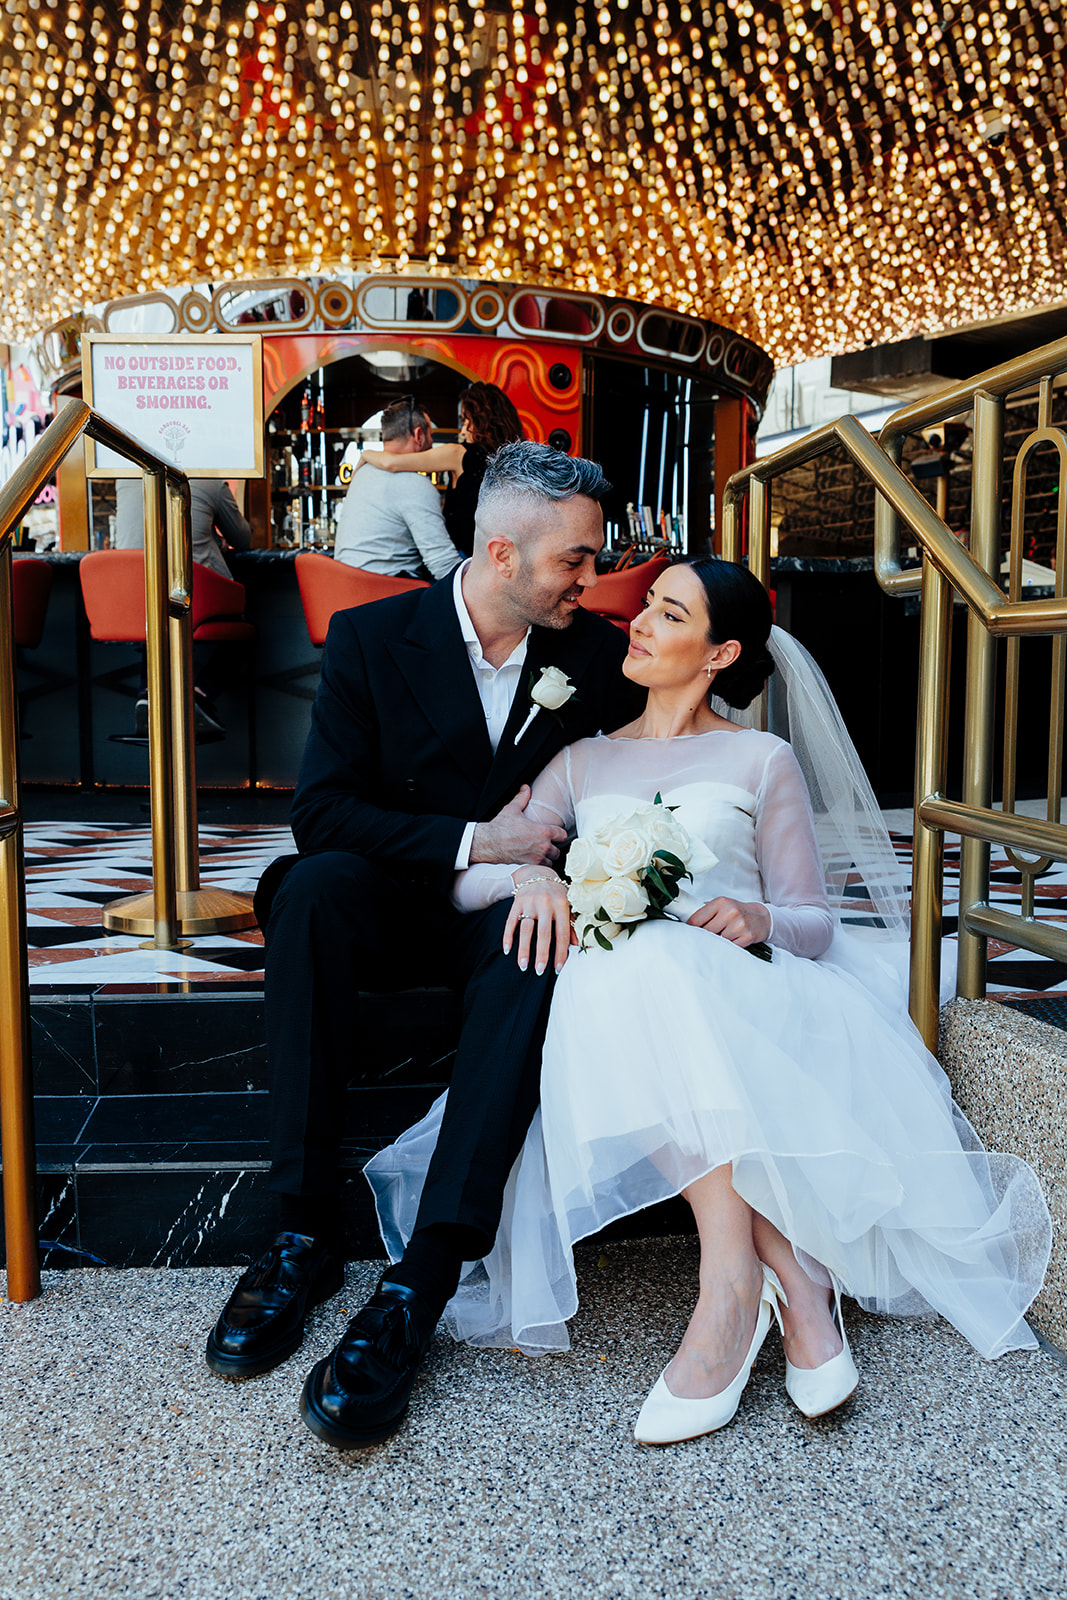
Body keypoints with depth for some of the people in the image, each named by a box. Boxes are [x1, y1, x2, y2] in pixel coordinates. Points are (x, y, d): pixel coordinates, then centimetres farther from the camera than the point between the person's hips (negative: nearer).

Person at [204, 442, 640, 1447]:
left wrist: (552, 853, -18)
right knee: (317, 884, -32)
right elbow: (321, 810, -10)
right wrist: (473, 842, -18)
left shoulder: (596, 656, 1)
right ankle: (305, 1232, -25)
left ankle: (419, 1288, -36)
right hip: (396, 906, 0)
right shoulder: (372, 638, -4)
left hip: (512, 908, 0)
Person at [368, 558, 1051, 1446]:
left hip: (739, 995, -2)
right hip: (613, 1004, 2)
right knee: (623, 972, -35)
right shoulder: (582, 762, 20)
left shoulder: (764, 760, 13)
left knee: (666, 968, -37)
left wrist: (758, 919, -16)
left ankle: (732, 1270, -31)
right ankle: (793, 1274, -32)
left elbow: (817, 925, 9)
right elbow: (465, 882, 10)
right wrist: (530, 875, -14)